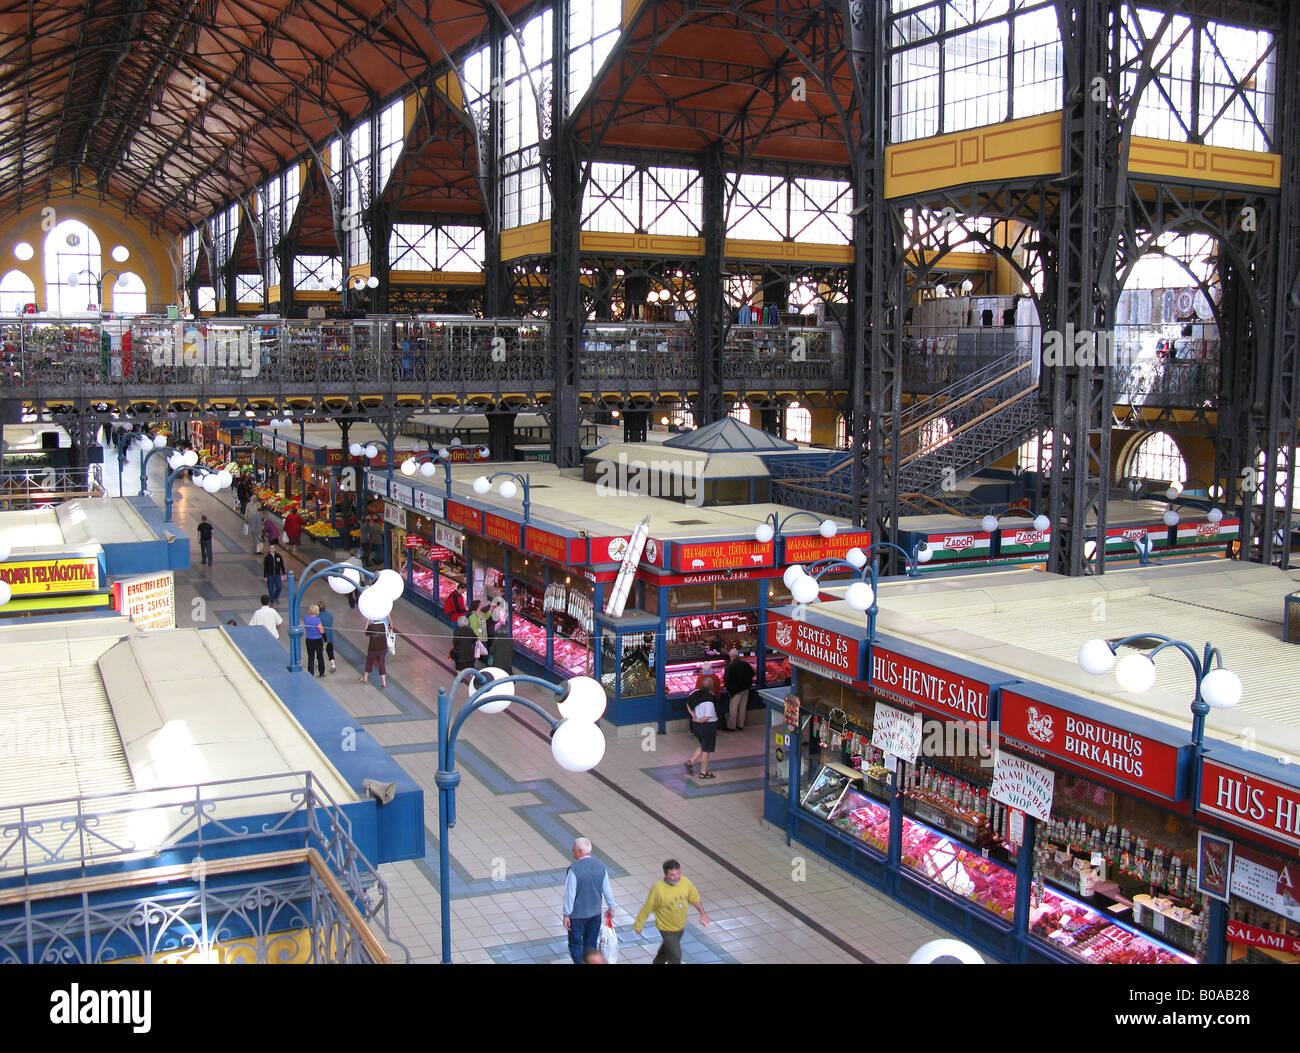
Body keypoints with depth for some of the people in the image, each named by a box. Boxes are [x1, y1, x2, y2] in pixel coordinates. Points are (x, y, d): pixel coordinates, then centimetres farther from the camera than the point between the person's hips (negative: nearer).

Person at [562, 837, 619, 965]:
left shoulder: (574, 869, -21)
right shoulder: (600, 866, -4)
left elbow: (570, 894, -17)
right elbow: (607, 890, 4)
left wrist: (566, 915, -8)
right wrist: (611, 907, 17)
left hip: (577, 914, -5)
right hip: (595, 912, 5)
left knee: (575, 945, 10)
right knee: (591, 944, 17)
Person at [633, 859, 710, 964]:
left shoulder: (685, 882, -18)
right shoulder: (658, 889, -31)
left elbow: (694, 898, 0)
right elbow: (647, 907, -19)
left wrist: (702, 913, -12)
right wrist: (638, 925, -7)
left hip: (680, 925, 6)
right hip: (666, 928, -6)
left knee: (667, 947, 29)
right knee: (675, 956, -4)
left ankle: (658, 962, 57)